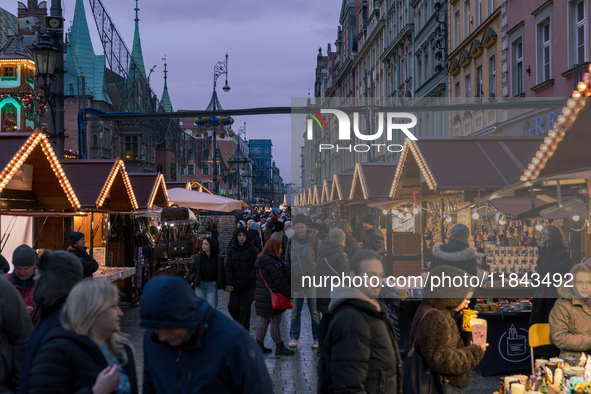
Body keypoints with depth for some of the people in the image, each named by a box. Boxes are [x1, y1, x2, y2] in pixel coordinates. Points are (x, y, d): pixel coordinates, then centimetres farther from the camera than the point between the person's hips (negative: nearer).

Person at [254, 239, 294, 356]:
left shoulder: (262, 260, 13)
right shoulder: (271, 263, -20)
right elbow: (280, 281, -20)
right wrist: (289, 294, -10)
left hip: (262, 297, 10)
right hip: (271, 297, -10)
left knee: (264, 321, 16)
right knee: (275, 323, -2)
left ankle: (259, 345, 21)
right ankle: (279, 347, 6)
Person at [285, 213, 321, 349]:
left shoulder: (314, 241, -2)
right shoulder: (291, 241, 6)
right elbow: (287, 260, 15)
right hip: (296, 282, 3)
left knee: (314, 311, 0)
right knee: (295, 312, 8)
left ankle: (316, 338, 8)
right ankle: (294, 337, 17)